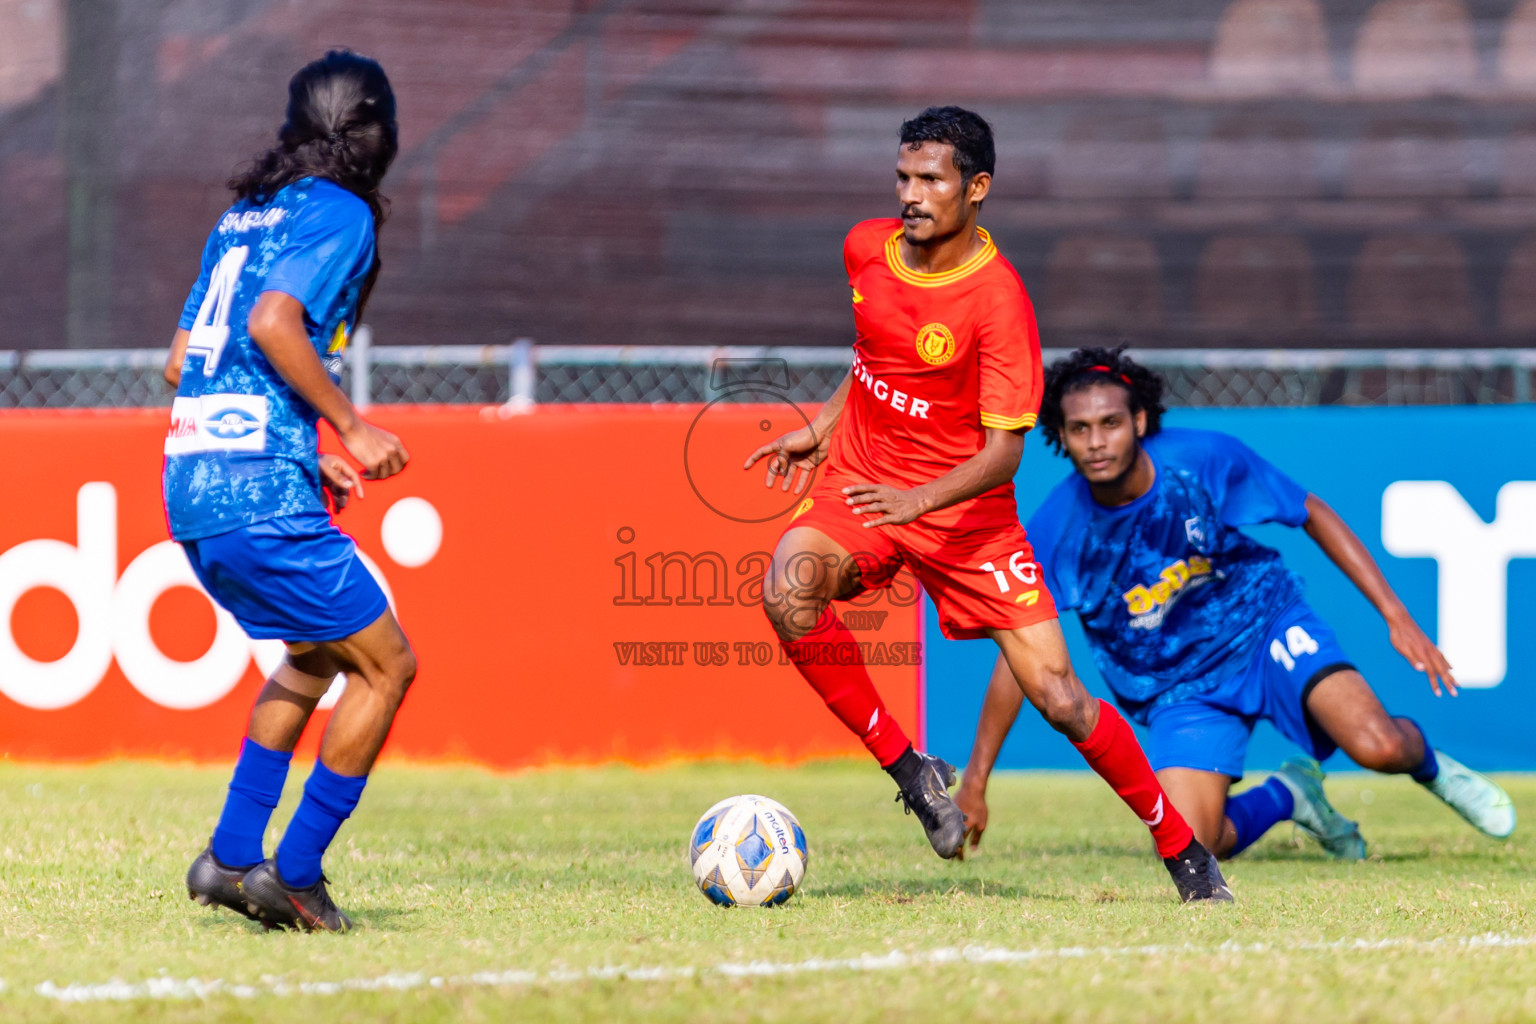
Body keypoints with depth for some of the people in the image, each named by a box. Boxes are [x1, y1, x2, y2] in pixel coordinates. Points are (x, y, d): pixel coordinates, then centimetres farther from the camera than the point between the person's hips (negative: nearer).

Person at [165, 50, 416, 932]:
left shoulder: (244, 215, 21)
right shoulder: (341, 215, -5)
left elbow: (183, 361, 21)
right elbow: (272, 323, -21)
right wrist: (351, 427, -13)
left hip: (191, 488, 9)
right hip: (262, 494, -9)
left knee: (319, 652, 25)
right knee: (387, 663, 1)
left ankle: (231, 857, 17)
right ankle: (296, 875, 0)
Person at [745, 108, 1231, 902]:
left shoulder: (997, 299, -21)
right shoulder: (866, 250, -3)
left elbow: (1003, 451, -23)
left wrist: (920, 500, -39)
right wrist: (823, 426, 12)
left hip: (965, 510, -4)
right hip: (858, 485, 4)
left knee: (1057, 698, -9)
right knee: (789, 588, -30)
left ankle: (1182, 850, 12)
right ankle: (907, 769, -14)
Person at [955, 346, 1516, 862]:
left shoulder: (1206, 459, -20)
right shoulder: (1055, 532, -19)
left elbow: (1313, 515, -5)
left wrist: (1397, 617, -10)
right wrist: (976, 780, -7)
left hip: (1262, 622, -1)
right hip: (1176, 687, 1)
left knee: (1378, 747, -26)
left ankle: (1426, 762, 14)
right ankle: (1285, 795, 17)